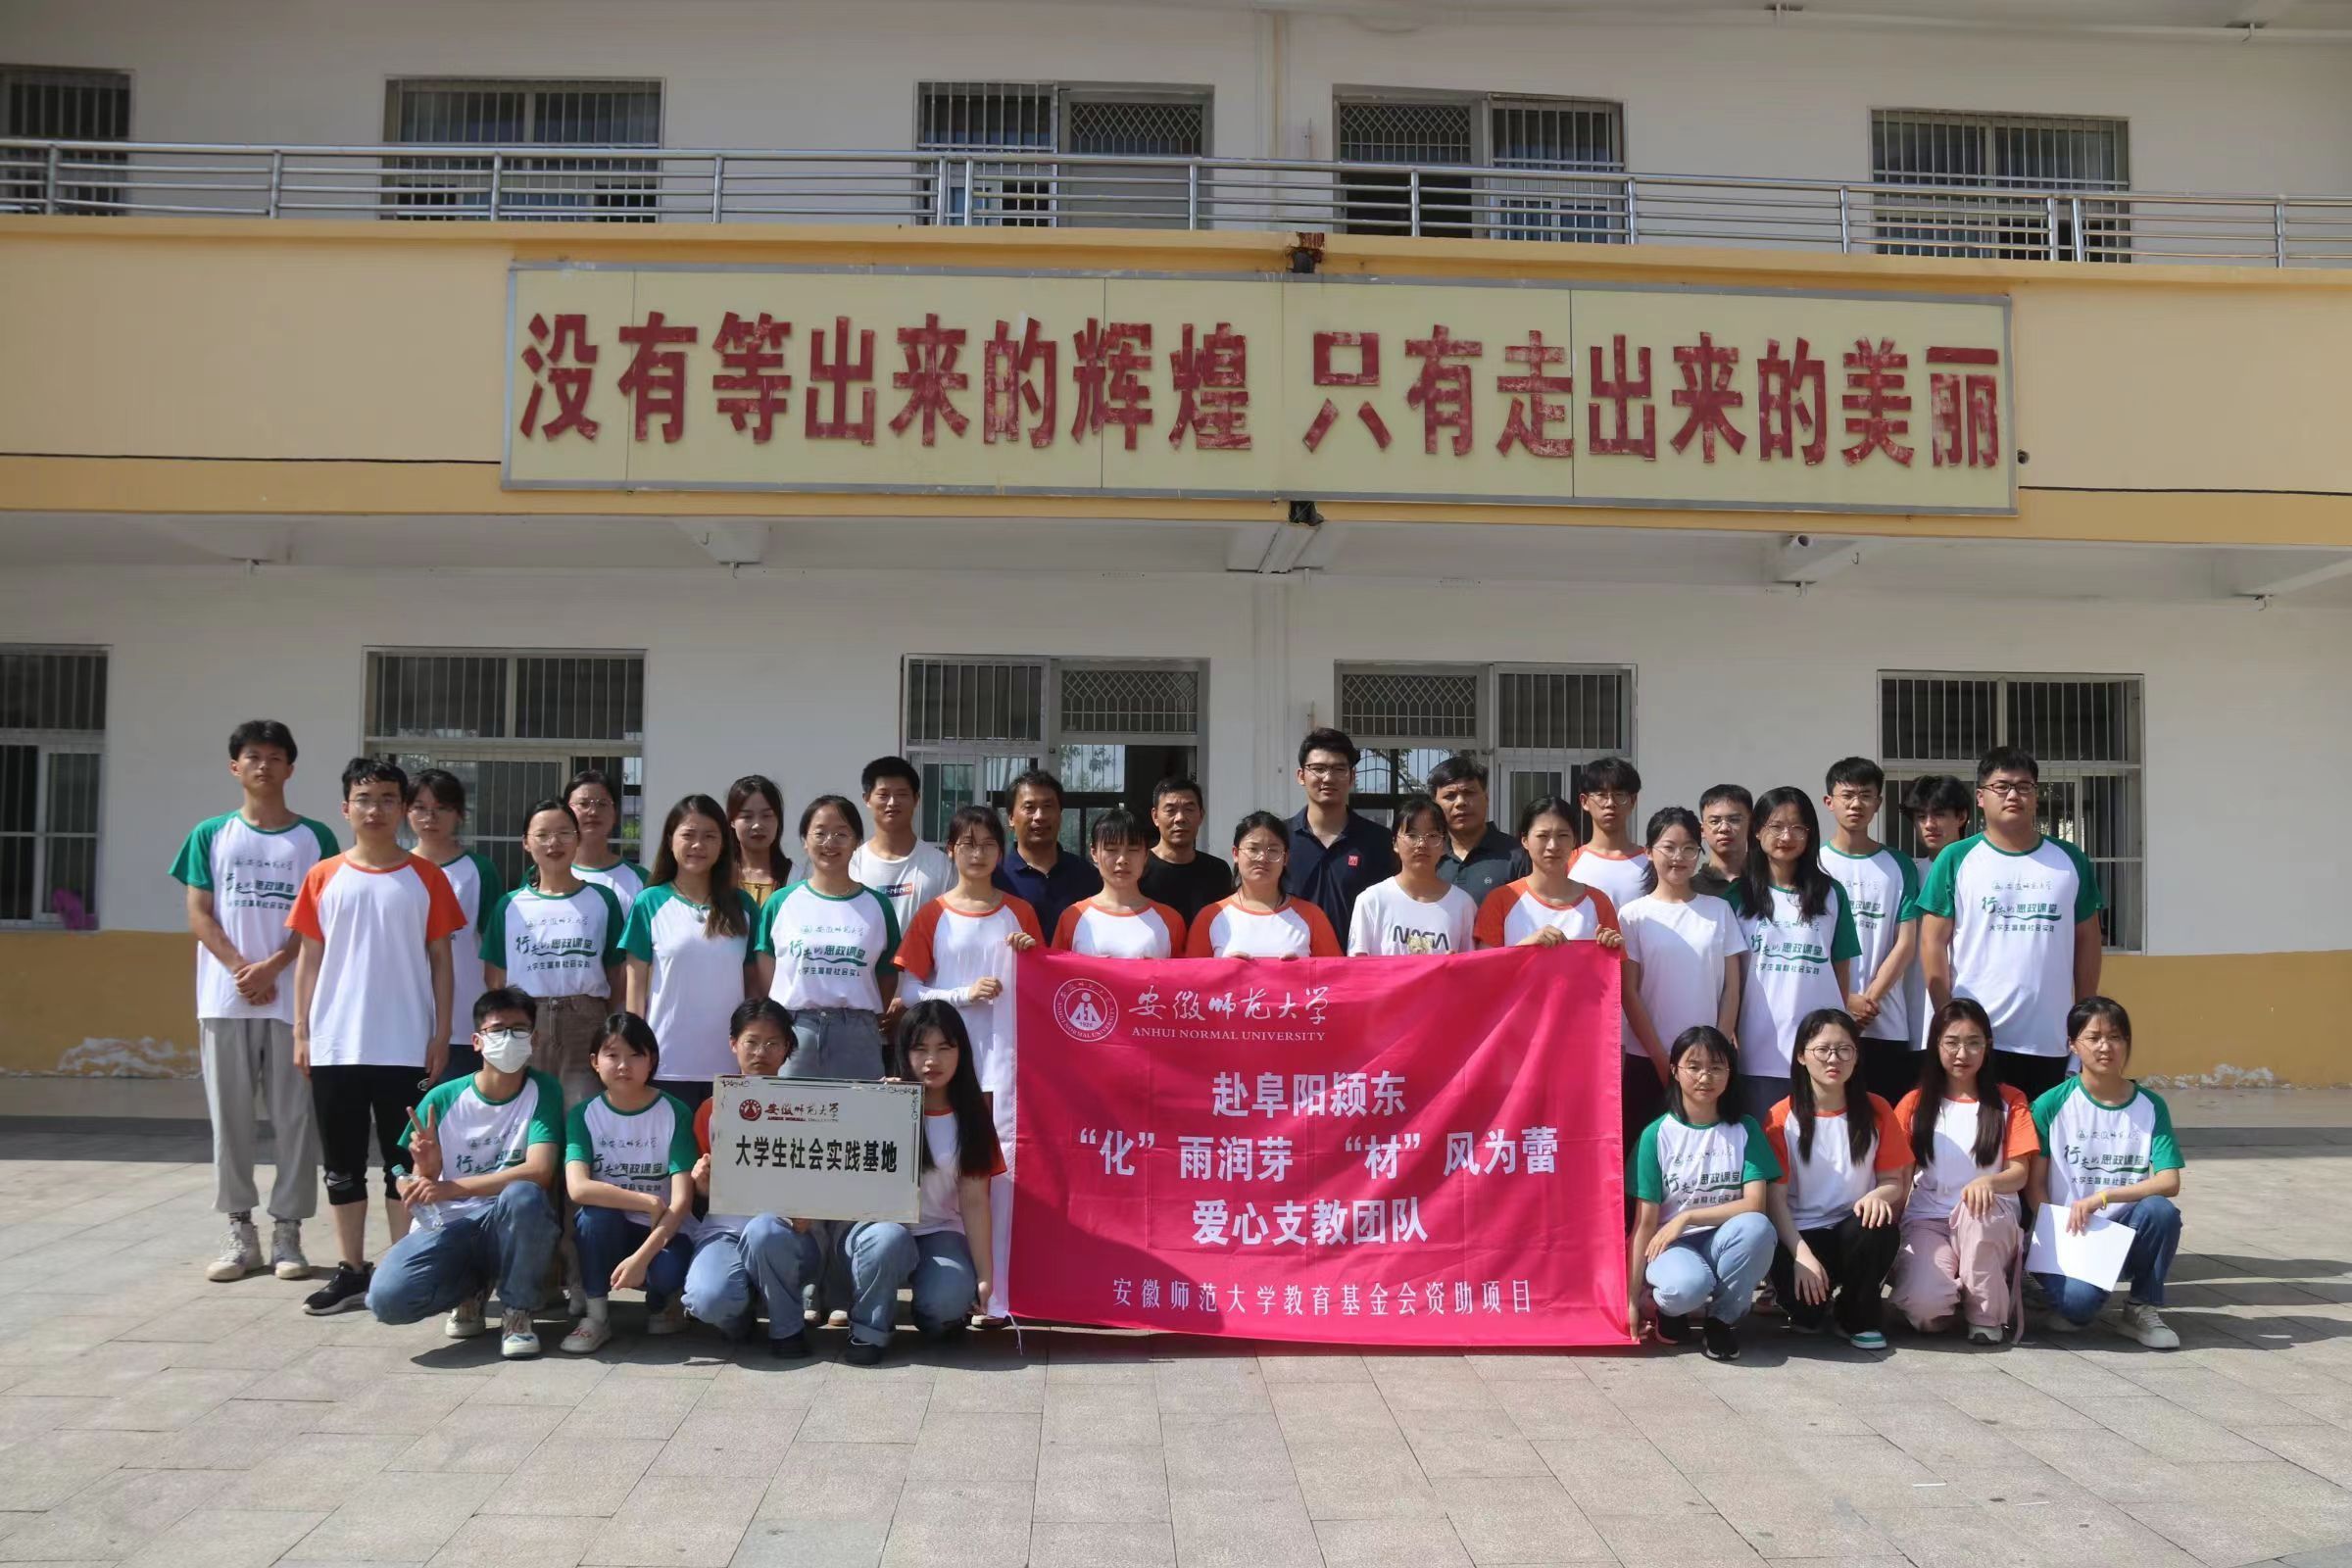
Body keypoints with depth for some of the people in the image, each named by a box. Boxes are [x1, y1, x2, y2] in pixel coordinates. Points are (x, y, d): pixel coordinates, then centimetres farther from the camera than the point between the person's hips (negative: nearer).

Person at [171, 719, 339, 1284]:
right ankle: (240, 1229, 13)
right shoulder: (211, 834, 9)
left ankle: (286, 1229, 8)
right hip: (225, 998, 1)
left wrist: (272, 967, -12)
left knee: (295, 1116, 0)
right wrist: (241, 969, -9)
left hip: (294, 997, -1)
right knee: (230, 1116, 4)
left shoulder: (315, 838, 6)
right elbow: (199, 915, 4)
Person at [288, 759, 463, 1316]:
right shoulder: (323, 877, 6)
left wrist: (441, 1033, -3)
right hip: (335, 1046, 2)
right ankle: (350, 1271, 18)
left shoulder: (425, 877, 1)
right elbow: (309, 958, 8)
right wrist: (301, 1032, 3)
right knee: (342, 1163, 9)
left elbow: (440, 959, 3)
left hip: (404, 1046, -2)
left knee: (404, 1161, 4)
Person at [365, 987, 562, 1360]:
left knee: (523, 1195, -36)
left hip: (513, 1229, -2)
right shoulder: (442, 1099, -2)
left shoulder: (543, 1091, -7)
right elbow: (410, 1190, 0)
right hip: (447, 1227, 2)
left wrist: (449, 1188, -24)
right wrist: (424, 1171, -25)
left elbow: (539, 1172, -21)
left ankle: (517, 1311, -10)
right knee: (387, 1298, -26)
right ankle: (471, 1289, 10)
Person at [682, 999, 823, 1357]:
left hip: (786, 1224, -1)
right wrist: (701, 1182, -6)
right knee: (710, 1299, -33)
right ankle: (741, 1312, 7)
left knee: (764, 1231, -40)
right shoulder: (711, 1109, 13)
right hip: (725, 1223, 1)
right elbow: (706, 1192, 17)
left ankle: (787, 1328, -12)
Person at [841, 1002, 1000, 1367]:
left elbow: (974, 1200, -2)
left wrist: (984, 1274, -8)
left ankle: (937, 1316, 8)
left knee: (949, 1299, -30)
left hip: (941, 1233, 1)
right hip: (878, 1224, -1)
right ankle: (869, 1330, -11)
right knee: (889, 1239, -37)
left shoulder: (972, 1116, 1)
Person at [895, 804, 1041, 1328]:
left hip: (1006, 1059, 1)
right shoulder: (933, 915, 7)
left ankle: (997, 1293, -3)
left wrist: (1030, 957, -4)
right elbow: (909, 991, 3)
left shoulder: (1019, 913, 11)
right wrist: (965, 994, -11)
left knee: (1003, 1168, -6)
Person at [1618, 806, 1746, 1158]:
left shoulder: (1719, 910, 6)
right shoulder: (1634, 915, 0)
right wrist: (1661, 1059, -7)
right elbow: (1629, 993, -2)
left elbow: (1731, 987, 5)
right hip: (1647, 1062, -1)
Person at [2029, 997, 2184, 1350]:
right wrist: (2061, 1235, -16)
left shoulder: (2151, 1106, 1)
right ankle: (2066, 1297, 7)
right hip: (2067, 1232, -3)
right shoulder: (2052, 1105, -5)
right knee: (2080, 1299, -33)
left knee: (2161, 1210, -30)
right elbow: (2036, 1184, -2)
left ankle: (2141, 1308, -6)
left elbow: (2169, 1182, -9)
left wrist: (2102, 1196, -21)